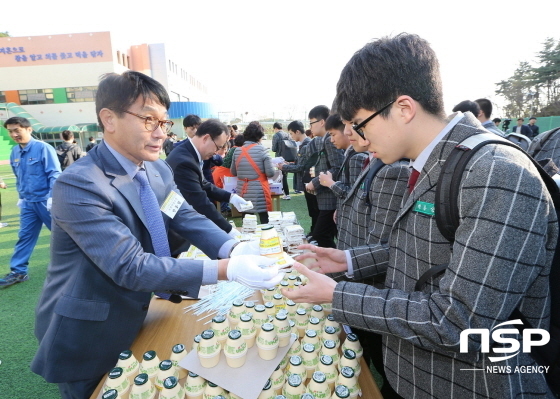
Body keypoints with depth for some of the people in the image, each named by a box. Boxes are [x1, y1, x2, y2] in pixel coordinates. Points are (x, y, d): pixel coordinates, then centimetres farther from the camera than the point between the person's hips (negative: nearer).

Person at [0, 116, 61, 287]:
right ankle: (18, 271, 17)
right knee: (25, 236, 10)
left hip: (45, 201, -6)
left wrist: (53, 197, -21)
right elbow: (18, 177, 20)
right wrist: (21, 196, 16)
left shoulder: (43, 148, -13)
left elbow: (54, 174, -16)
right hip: (28, 203, 6)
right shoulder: (14, 152, 8)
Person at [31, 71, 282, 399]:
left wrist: (235, 249, -27)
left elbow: (189, 219, -8)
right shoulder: (78, 186, -27)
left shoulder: (158, 171, -4)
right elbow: (131, 267, -33)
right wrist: (226, 270, -39)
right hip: (86, 340, -6)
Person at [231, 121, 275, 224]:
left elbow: (233, 172, 13)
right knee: (264, 221, 5)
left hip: (243, 192, 4)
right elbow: (270, 173, -10)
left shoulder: (237, 151, 3)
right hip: (259, 192, -4)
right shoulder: (262, 150, -9)